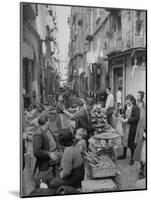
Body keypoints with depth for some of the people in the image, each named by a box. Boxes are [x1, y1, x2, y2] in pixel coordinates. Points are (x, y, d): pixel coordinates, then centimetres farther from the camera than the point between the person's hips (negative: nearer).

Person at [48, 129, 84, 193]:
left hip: (73, 179, -9)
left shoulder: (67, 152, -28)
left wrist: (62, 175, -6)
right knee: (55, 180, 20)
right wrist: (62, 171, 12)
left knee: (52, 184, 5)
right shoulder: (75, 148, 1)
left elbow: (67, 172, -26)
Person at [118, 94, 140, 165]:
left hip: (132, 128, -6)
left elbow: (136, 118, -19)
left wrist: (127, 120, -22)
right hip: (125, 127, 6)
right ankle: (124, 155, 34)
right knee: (124, 140, 15)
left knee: (131, 142, 4)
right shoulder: (126, 106, 5)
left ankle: (132, 158, 19)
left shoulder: (136, 108, -14)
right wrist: (122, 118, 0)